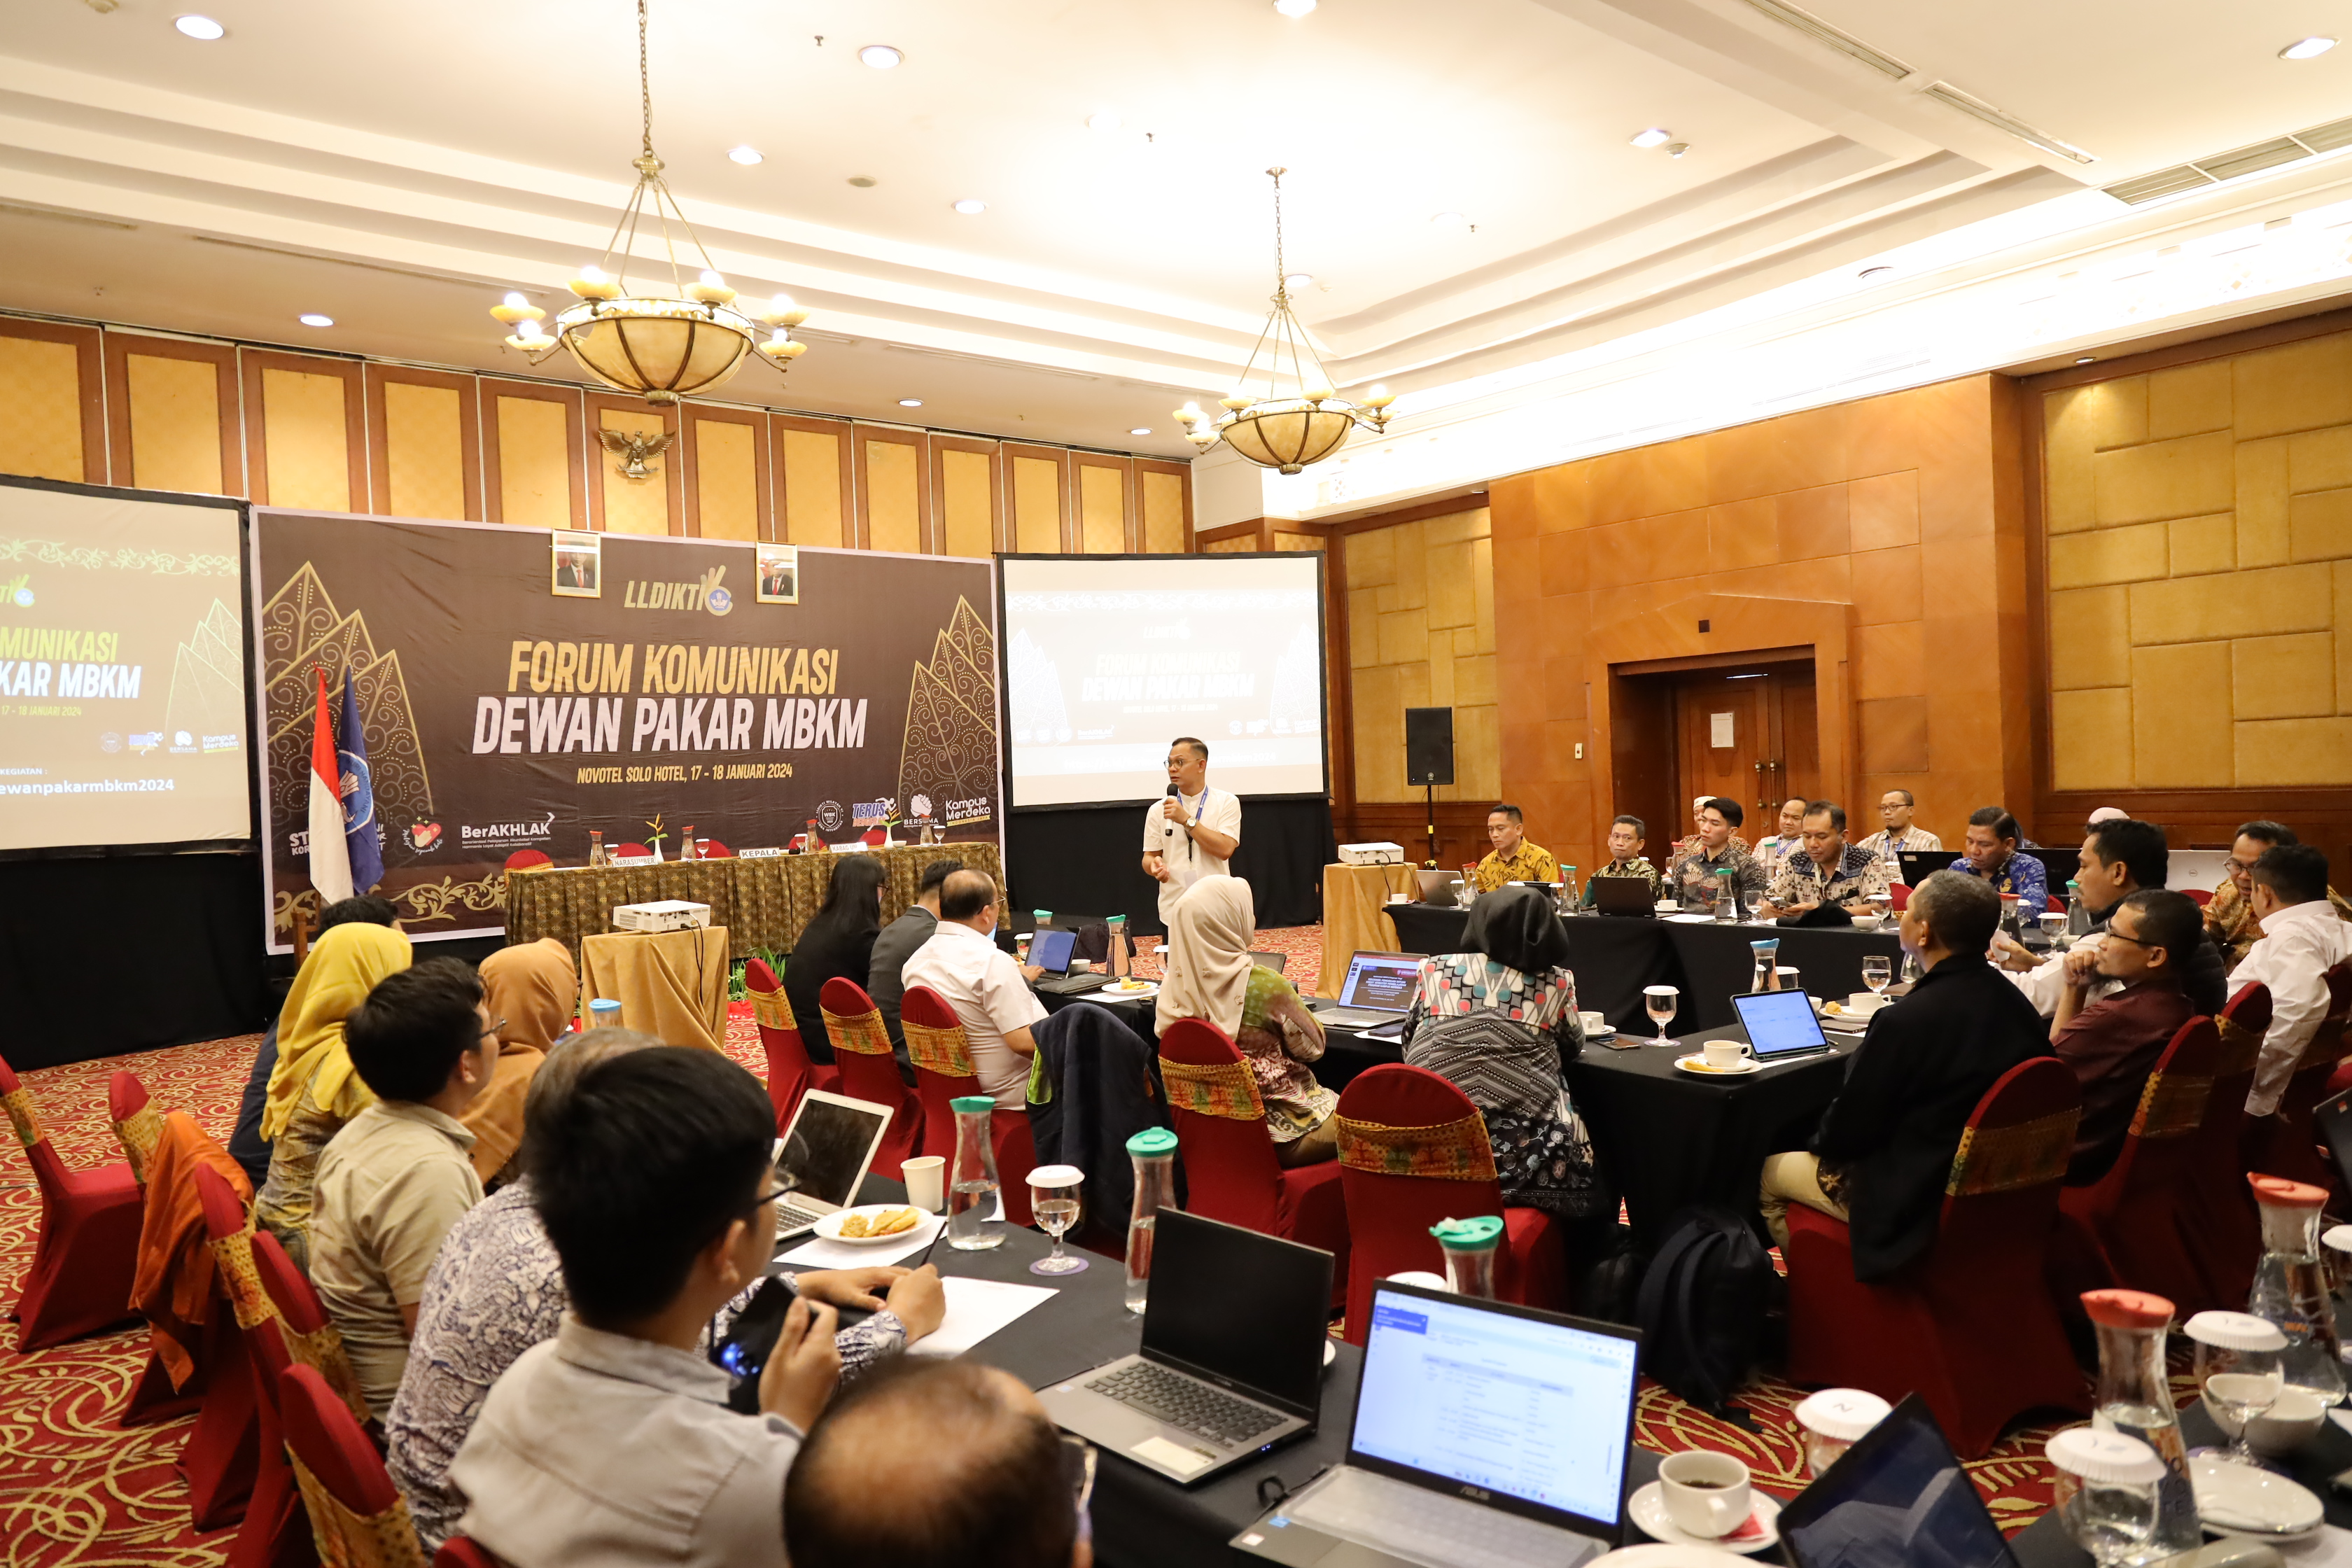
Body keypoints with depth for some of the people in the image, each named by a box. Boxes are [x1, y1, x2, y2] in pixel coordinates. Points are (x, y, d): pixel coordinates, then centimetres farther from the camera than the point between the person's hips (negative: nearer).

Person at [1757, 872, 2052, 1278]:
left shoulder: (1907, 1020, -30)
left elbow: (1846, 1132, -17)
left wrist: (1818, 1140, 6)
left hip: (1910, 1201, -8)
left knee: (1768, 1173, 12)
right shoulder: (2014, 1003, -6)